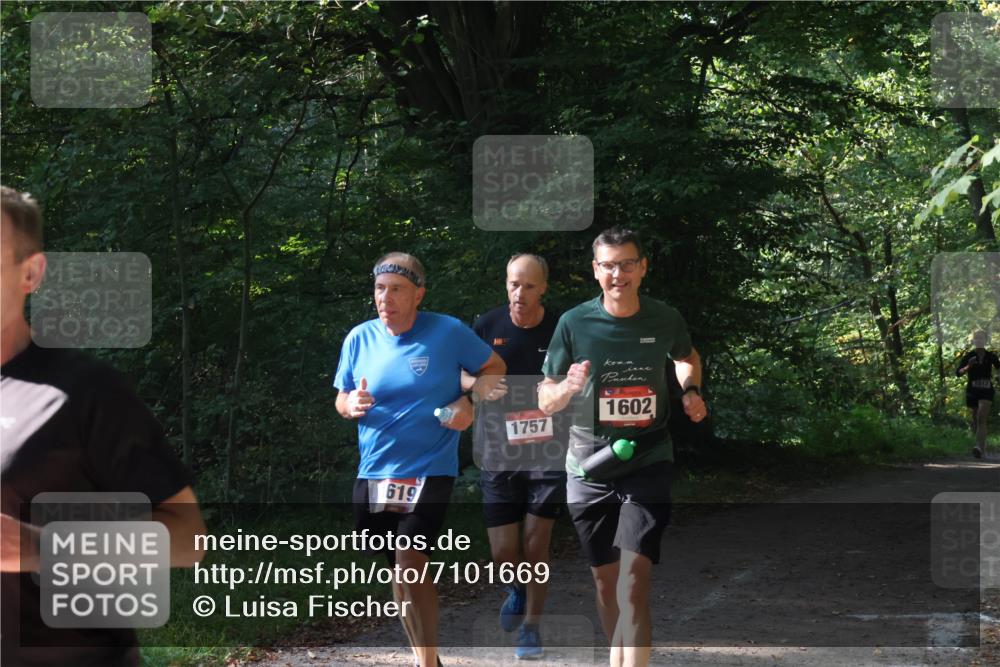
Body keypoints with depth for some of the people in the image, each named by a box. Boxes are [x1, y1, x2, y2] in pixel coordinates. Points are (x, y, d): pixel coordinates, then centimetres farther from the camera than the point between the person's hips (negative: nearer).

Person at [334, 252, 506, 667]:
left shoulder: (448, 332, -8)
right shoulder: (359, 338, 1)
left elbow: (494, 367, 4)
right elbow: (341, 401, 10)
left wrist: (469, 402, -14)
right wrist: (351, 405, -14)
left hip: (429, 469, -4)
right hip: (374, 473, 4)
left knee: (410, 561, -18)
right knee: (398, 568, 13)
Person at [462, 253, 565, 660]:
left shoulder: (561, 330, -6)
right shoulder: (488, 327, -3)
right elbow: (458, 375, 8)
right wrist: (478, 383, -14)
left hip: (548, 453, -1)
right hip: (499, 454, 1)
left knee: (537, 545, 0)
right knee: (502, 552, 1)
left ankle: (530, 628, 18)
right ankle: (518, 587, 36)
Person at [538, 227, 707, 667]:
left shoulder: (666, 319, -2)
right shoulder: (574, 324, -6)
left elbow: (686, 356, 22)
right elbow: (545, 401, 0)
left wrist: (690, 391, 2)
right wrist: (569, 387, -22)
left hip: (648, 462, -1)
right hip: (590, 466, 1)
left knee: (633, 581, -15)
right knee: (605, 580, 13)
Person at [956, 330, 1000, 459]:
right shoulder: (968, 356, -1)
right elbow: (958, 373, -8)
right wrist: (968, 367, -24)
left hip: (986, 391, -2)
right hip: (972, 391, 2)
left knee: (981, 419, -21)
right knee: (975, 420, 15)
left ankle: (979, 448, -32)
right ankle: (983, 444, 42)